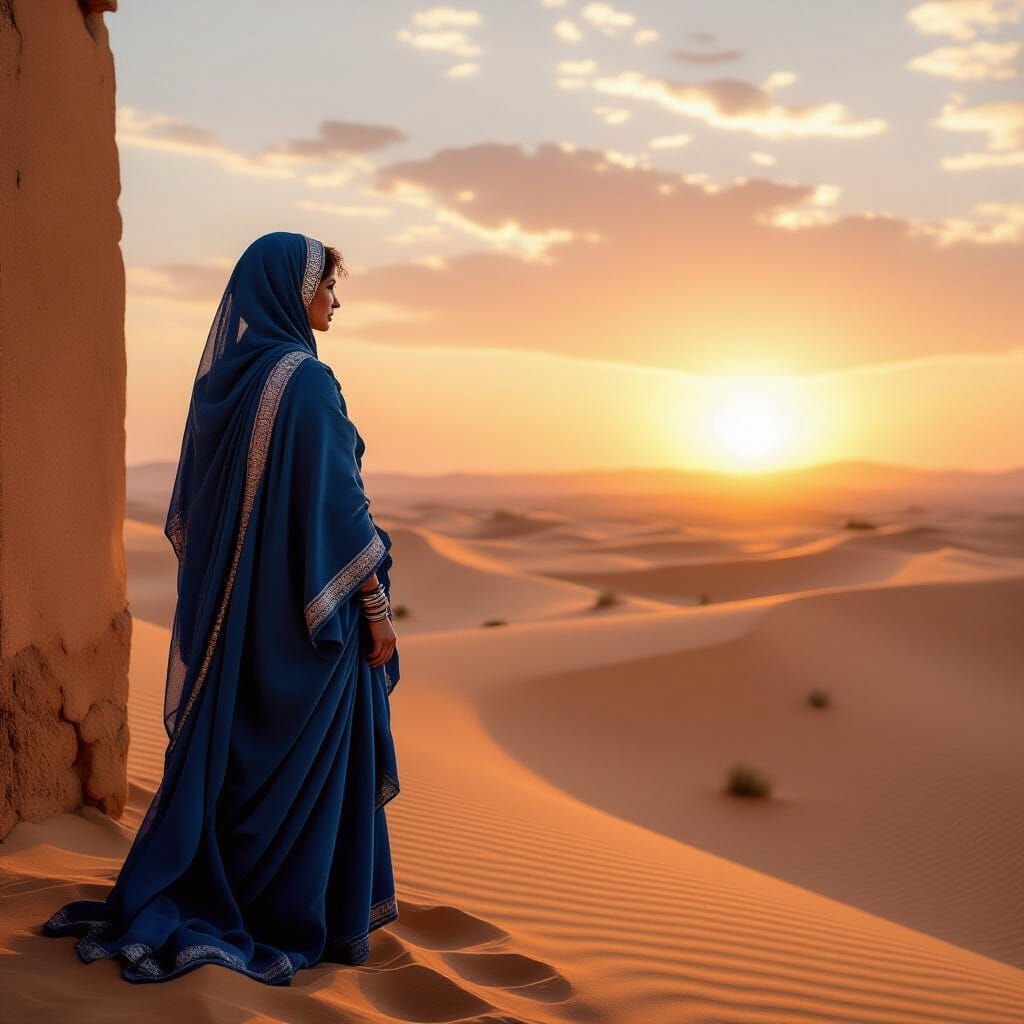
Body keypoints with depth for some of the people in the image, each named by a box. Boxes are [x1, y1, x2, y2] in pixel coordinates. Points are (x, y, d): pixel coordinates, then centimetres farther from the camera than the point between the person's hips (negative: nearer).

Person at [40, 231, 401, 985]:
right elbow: (337, 502, -18)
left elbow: (193, 501, 13)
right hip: (307, 602, -8)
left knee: (226, 753, 15)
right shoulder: (306, 380, -17)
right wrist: (376, 606, -12)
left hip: (236, 598, 8)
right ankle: (303, 919, 13)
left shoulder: (221, 376, 8)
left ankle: (159, 906, 17)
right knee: (309, 760, 4)